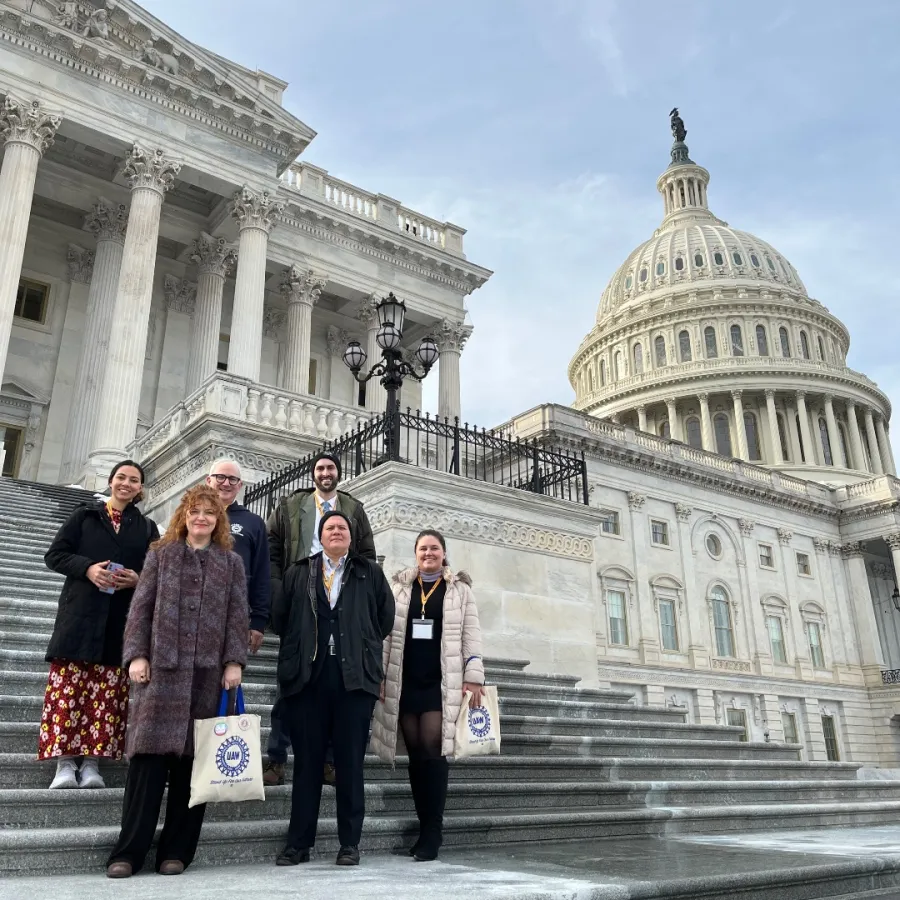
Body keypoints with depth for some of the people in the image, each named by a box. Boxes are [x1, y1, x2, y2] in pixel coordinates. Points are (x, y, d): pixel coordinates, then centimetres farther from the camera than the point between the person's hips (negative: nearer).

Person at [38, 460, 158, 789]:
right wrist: (87, 568, -13)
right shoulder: (84, 515, 10)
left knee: (108, 692, -1)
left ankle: (91, 762, 3)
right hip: (81, 614, -1)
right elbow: (54, 554, 4)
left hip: (122, 620, 1)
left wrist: (138, 578, -10)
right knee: (68, 686, -5)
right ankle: (64, 762, -2)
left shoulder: (147, 527, 14)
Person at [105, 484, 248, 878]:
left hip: (208, 670, 1)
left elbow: (238, 616, 5)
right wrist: (136, 655, -5)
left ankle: (176, 851, 11)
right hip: (161, 665, 0)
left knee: (193, 759, 2)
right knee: (149, 753, -4)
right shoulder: (161, 554, 11)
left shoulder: (231, 562, 11)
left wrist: (234, 661, -5)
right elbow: (141, 607, 5)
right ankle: (128, 851, 3)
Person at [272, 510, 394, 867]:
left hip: (355, 678, -1)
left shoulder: (371, 574, 10)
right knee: (306, 762, 5)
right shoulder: (298, 573, 12)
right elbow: (279, 617, 10)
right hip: (306, 677, 1)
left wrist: (363, 648, 11)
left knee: (350, 763, 3)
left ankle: (350, 844, 12)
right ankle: (298, 843, 13)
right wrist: (301, 648, 10)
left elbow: (385, 618, 10)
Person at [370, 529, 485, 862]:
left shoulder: (460, 589, 7)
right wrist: (378, 675, 3)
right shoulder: (400, 587, 12)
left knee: (433, 752, -8)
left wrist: (473, 676, -7)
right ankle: (425, 826, 14)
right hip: (406, 682, 3)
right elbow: (387, 633, 10)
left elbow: (470, 634, 2)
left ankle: (432, 831, -1)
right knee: (416, 755, 5)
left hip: (441, 683, -2)